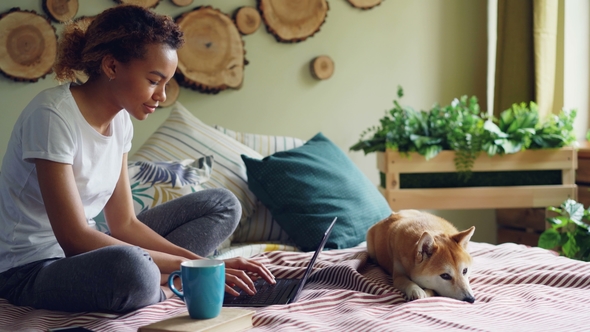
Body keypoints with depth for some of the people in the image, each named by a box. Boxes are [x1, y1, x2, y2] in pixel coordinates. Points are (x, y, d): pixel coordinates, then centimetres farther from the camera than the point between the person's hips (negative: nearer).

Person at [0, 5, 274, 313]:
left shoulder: (120, 120, 4)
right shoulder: (54, 116, -21)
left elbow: (125, 224, 3)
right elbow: (74, 239, -25)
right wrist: (185, 267, -25)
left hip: (85, 253, 9)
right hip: (31, 269, -8)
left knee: (221, 204, 6)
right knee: (129, 268, -42)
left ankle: (153, 282, -14)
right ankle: (167, 290, -9)